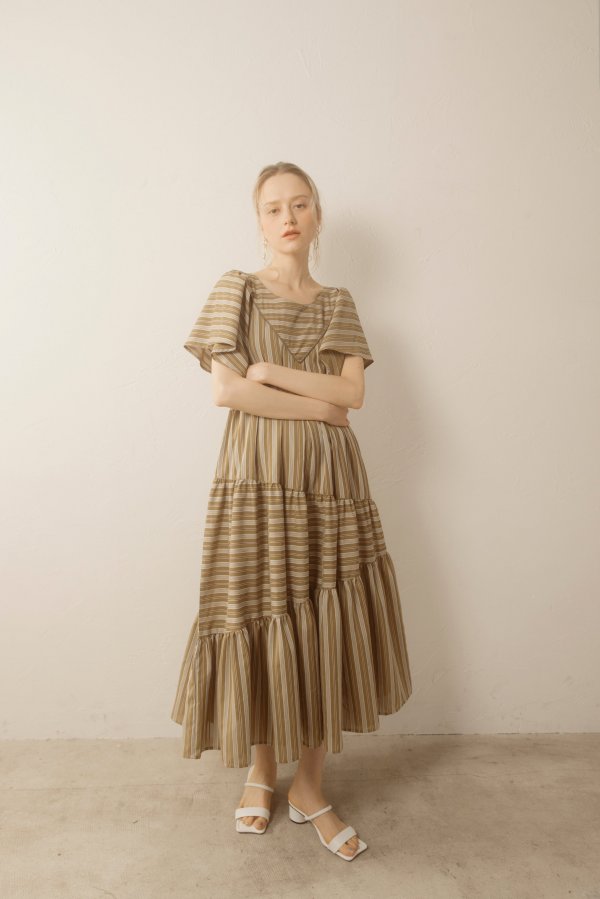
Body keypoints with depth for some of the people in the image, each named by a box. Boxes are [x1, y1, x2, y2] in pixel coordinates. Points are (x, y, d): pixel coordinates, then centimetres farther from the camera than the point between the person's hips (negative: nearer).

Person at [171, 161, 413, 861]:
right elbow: (224, 391, -9)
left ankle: (310, 789, 23)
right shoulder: (236, 289, 4)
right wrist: (316, 404, -9)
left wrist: (267, 370, -9)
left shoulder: (338, 303, 13)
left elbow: (352, 392, -2)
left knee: (328, 631, 4)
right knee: (261, 624, 3)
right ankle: (261, 772, 29)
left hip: (331, 482, 3)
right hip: (258, 479, -3)